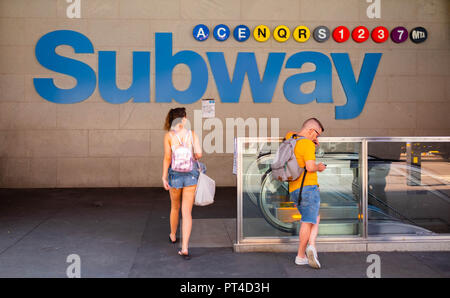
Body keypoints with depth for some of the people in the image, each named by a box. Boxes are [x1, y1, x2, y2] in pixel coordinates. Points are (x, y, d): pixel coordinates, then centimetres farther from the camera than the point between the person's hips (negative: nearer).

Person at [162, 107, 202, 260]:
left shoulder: (169, 135, -5)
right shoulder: (192, 134, -3)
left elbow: (167, 158, -9)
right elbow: (199, 153, -11)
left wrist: (164, 177, -4)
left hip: (175, 174, 0)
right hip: (191, 174, 0)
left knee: (175, 207, 23)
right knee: (187, 212, 0)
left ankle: (173, 236, 45)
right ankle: (184, 248, -7)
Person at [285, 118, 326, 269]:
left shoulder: (291, 139, 13)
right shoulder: (307, 144, -13)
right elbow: (310, 167, -23)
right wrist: (318, 167, 0)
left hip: (294, 190, 9)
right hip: (308, 187, -8)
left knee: (315, 218, 18)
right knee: (308, 222, -1)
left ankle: (311, 246, 2)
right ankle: (301, 256, -2)